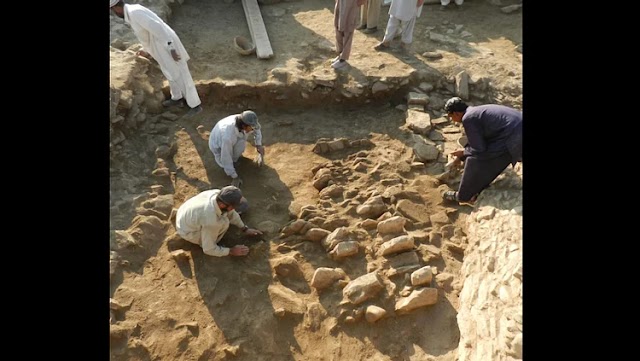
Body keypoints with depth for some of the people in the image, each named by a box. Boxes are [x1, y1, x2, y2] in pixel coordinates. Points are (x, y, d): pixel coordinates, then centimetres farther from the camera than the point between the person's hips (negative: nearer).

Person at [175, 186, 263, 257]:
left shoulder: (218, 194, -22)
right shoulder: (211, 222, -42)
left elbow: (230, 212, -1)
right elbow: (208, 249, -26)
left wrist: (245, 229, 2)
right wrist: (231, 251, -17)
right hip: (187, 232, -7)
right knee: (224, 222, -22)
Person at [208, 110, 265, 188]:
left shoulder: (242, 120, -27)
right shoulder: (228, 136, -45)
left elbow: (256, 128, -3)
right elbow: (226, 158, -33)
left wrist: (259, 145, -10)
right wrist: (235, 177, -25)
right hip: (218, 145, -7)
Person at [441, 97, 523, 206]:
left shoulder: (468, 118, -14)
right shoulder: (475, 111, 15)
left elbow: (478, 150, -12)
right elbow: (477, 141, 29)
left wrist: (463, 153, 7)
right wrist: (461, 155, 35)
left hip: (515, 138, -9)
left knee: (476, 159, 0)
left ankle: (463, 196, 15)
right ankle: (475, 192, 31)